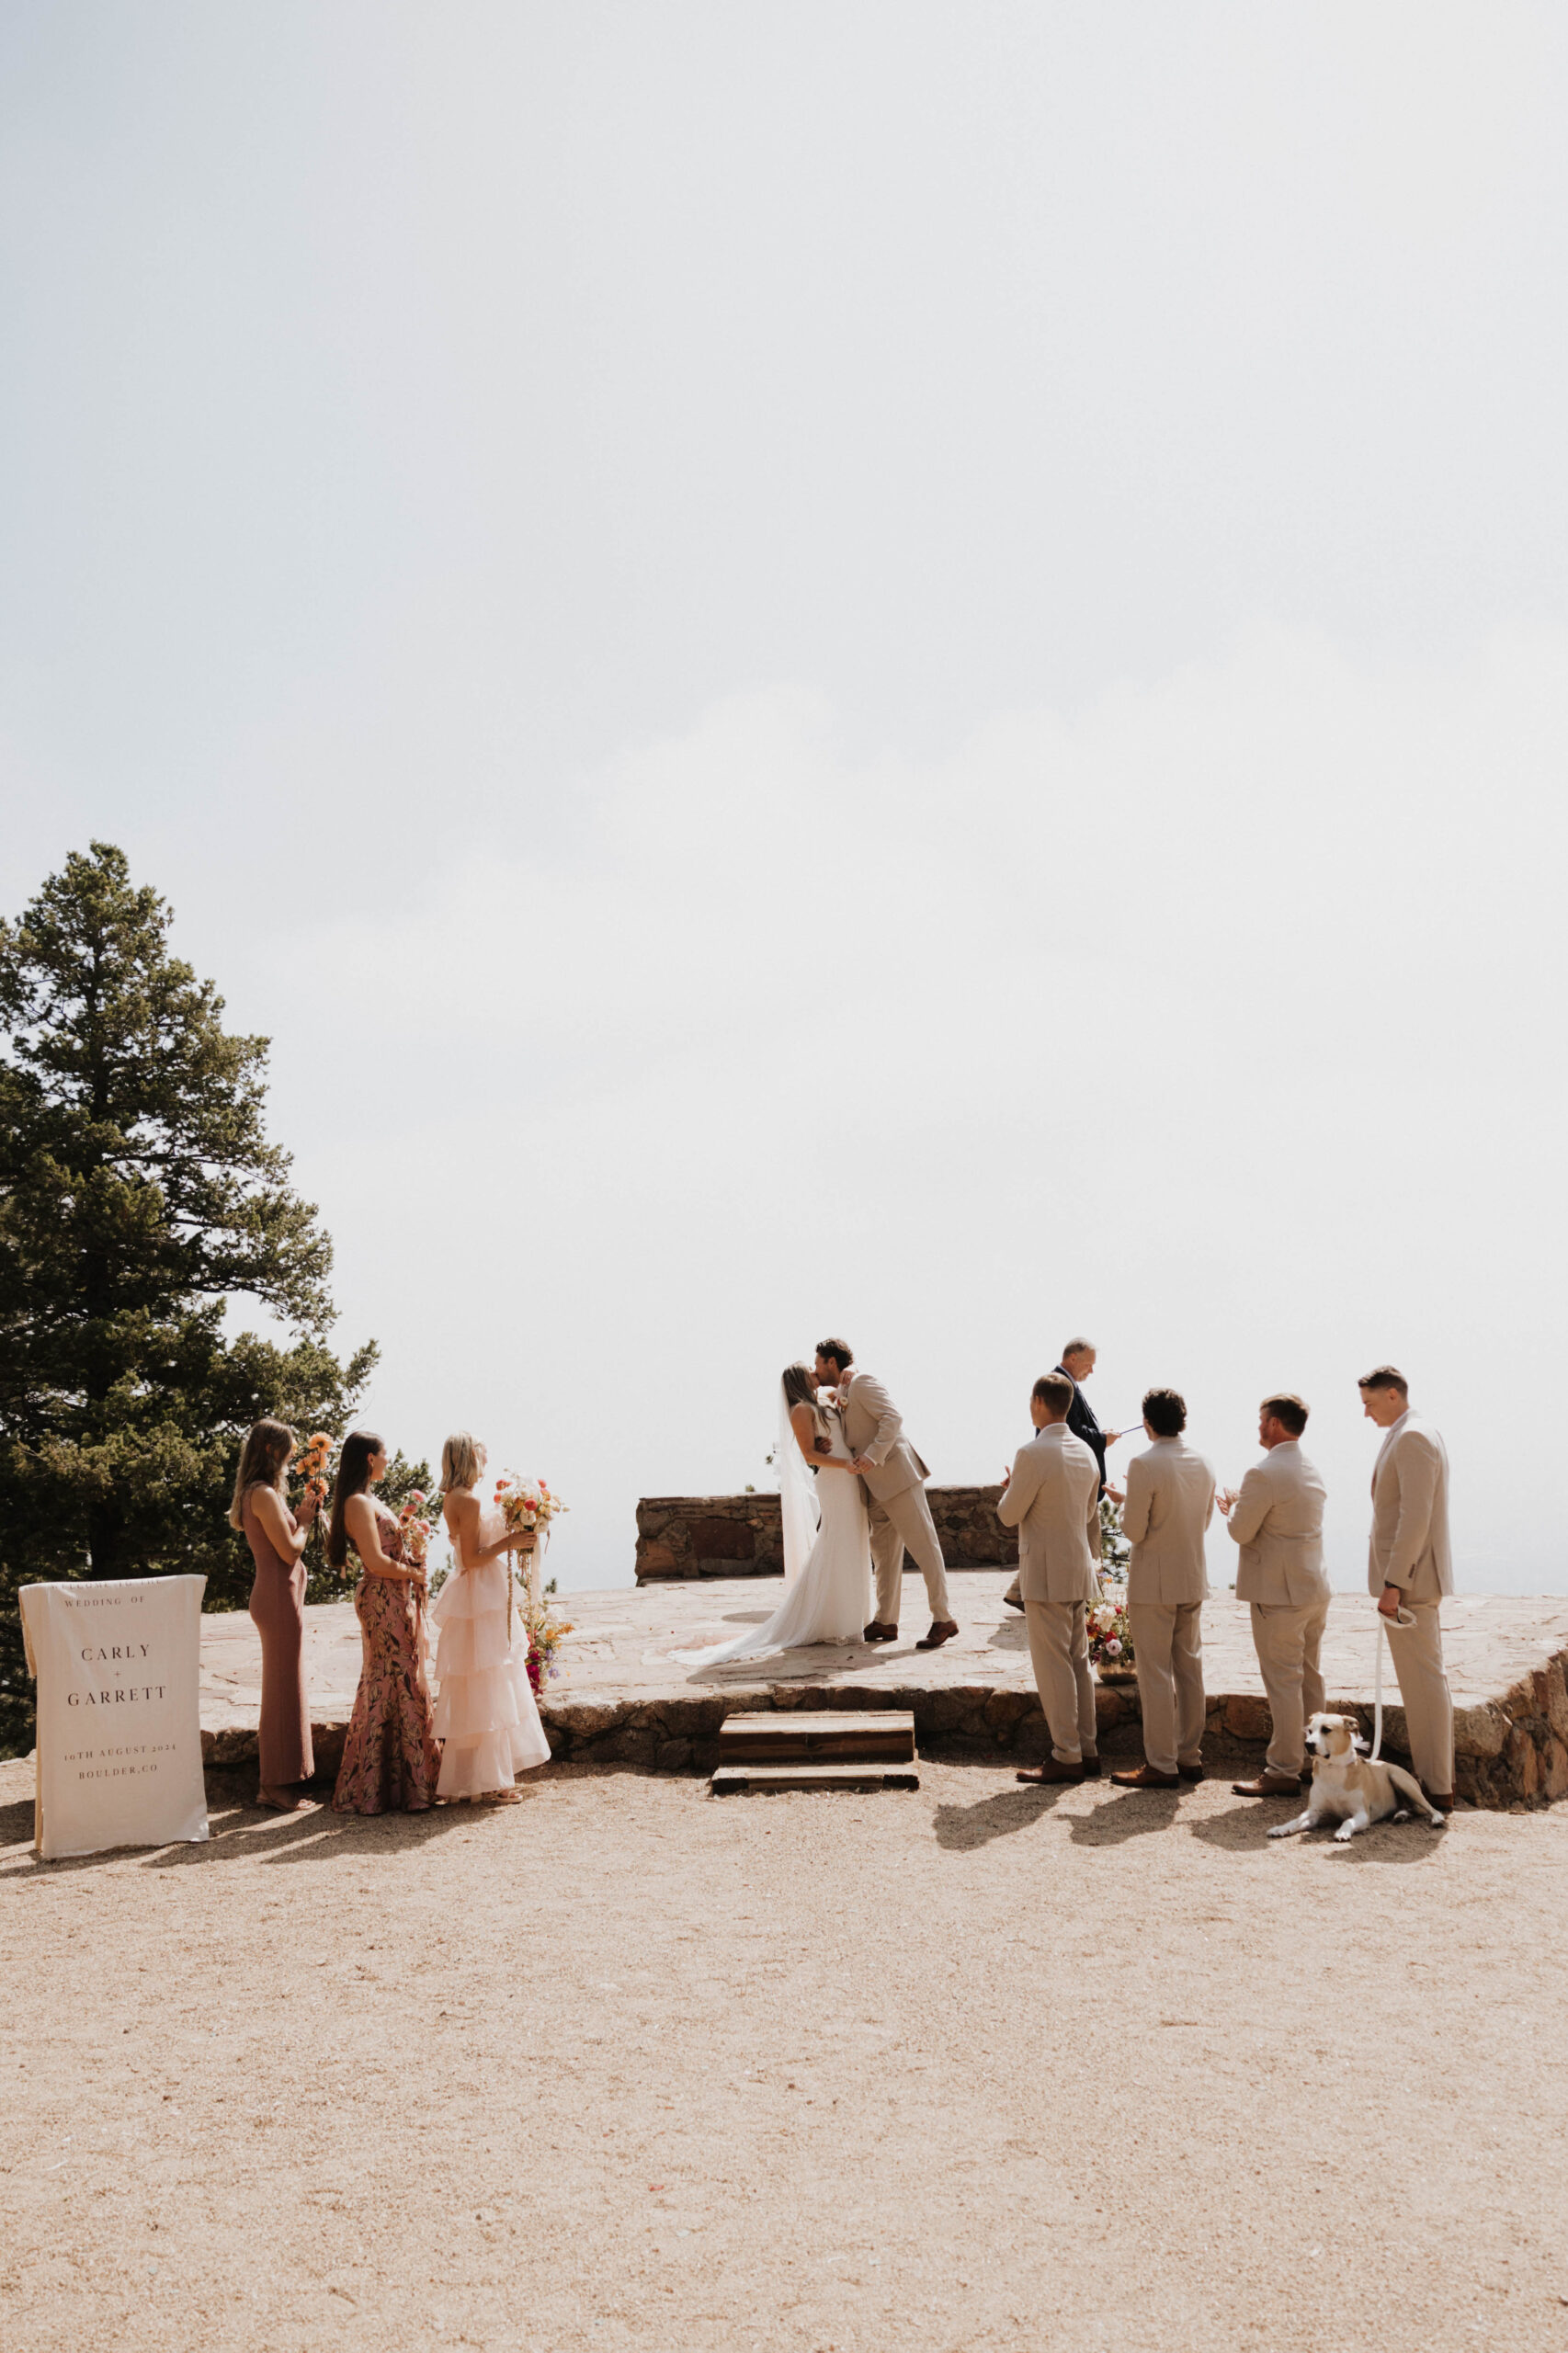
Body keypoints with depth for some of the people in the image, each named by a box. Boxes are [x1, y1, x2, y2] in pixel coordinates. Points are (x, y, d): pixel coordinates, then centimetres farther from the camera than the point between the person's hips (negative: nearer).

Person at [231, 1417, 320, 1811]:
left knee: (283, 1687, 15)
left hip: (272, 1596, 11)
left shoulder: (258, 1494, 15)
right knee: (284, 1687, -4)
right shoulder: (265, 1494, -16)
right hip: (280, 1597, -11)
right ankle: (277, 1786, 2)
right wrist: (306, 1518, -3)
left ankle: (275, 1783, 22)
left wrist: (301, 1513, 10)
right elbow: (290, 1550, -18)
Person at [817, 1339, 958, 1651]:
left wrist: (873, 1456, -25)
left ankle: (943, 1619, -3)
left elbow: (892, 1417, -19)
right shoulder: (843, 1394, 19)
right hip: (875, 1485, 10)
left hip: (897, 1475, -10)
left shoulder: (862, 1382, -9)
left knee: (923, 1546, -6)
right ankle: (886, 1622, 19)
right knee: (883, 1552, 13)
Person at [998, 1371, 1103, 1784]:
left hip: (1046, 1573, -8)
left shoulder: (1033, 1454, -17)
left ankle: (1066, 1757, 1)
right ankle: (1088, 1750, 18)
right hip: (1079, 1571, 8)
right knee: (1079, 1661, 14)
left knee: (1053, 1665, -2)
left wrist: (1010, 1487, 8)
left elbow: (1008, 1516, -10)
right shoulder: (1085, 1453, 8)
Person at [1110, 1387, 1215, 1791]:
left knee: (1155, 1674, 0)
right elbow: (1205, 1519, 13)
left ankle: (1161, 1765, 4)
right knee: (1189, 1668, 14)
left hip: (1153, 1583, -7)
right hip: (1193, 1579, 7)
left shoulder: (1144, 1465, -19)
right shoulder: (1202, 1463, 3)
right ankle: (1190, 1756, 22)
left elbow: (1133, 1530, -17)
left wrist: (1125, 1504, 2)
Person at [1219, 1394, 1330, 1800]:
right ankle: (1312, 1759, 25)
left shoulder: (1264, 1474, -19)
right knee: (1309, 1678, 16)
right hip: (1315, 1587, 9)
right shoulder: (1312, 1471, 10)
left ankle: (1283, 1771, 1)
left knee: (1283, 1682, -4)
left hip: (1279, 1593, -9)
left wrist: (1233, 1507, 4)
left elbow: (1241, 1532, -15)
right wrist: (1244, 1506, 19)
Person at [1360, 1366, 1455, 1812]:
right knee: (1425, 1680, 14)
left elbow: (1415, 1517, -23)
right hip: (1414, 1578, 11)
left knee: (1425, 1682, -6)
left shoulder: (1411, 1438, -16)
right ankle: (1434, 1777, 21)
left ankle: (1438, 1790, -2)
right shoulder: (1416, 1435, 17)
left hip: (1409, 1578, -11)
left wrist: (1393, 1583, -23)